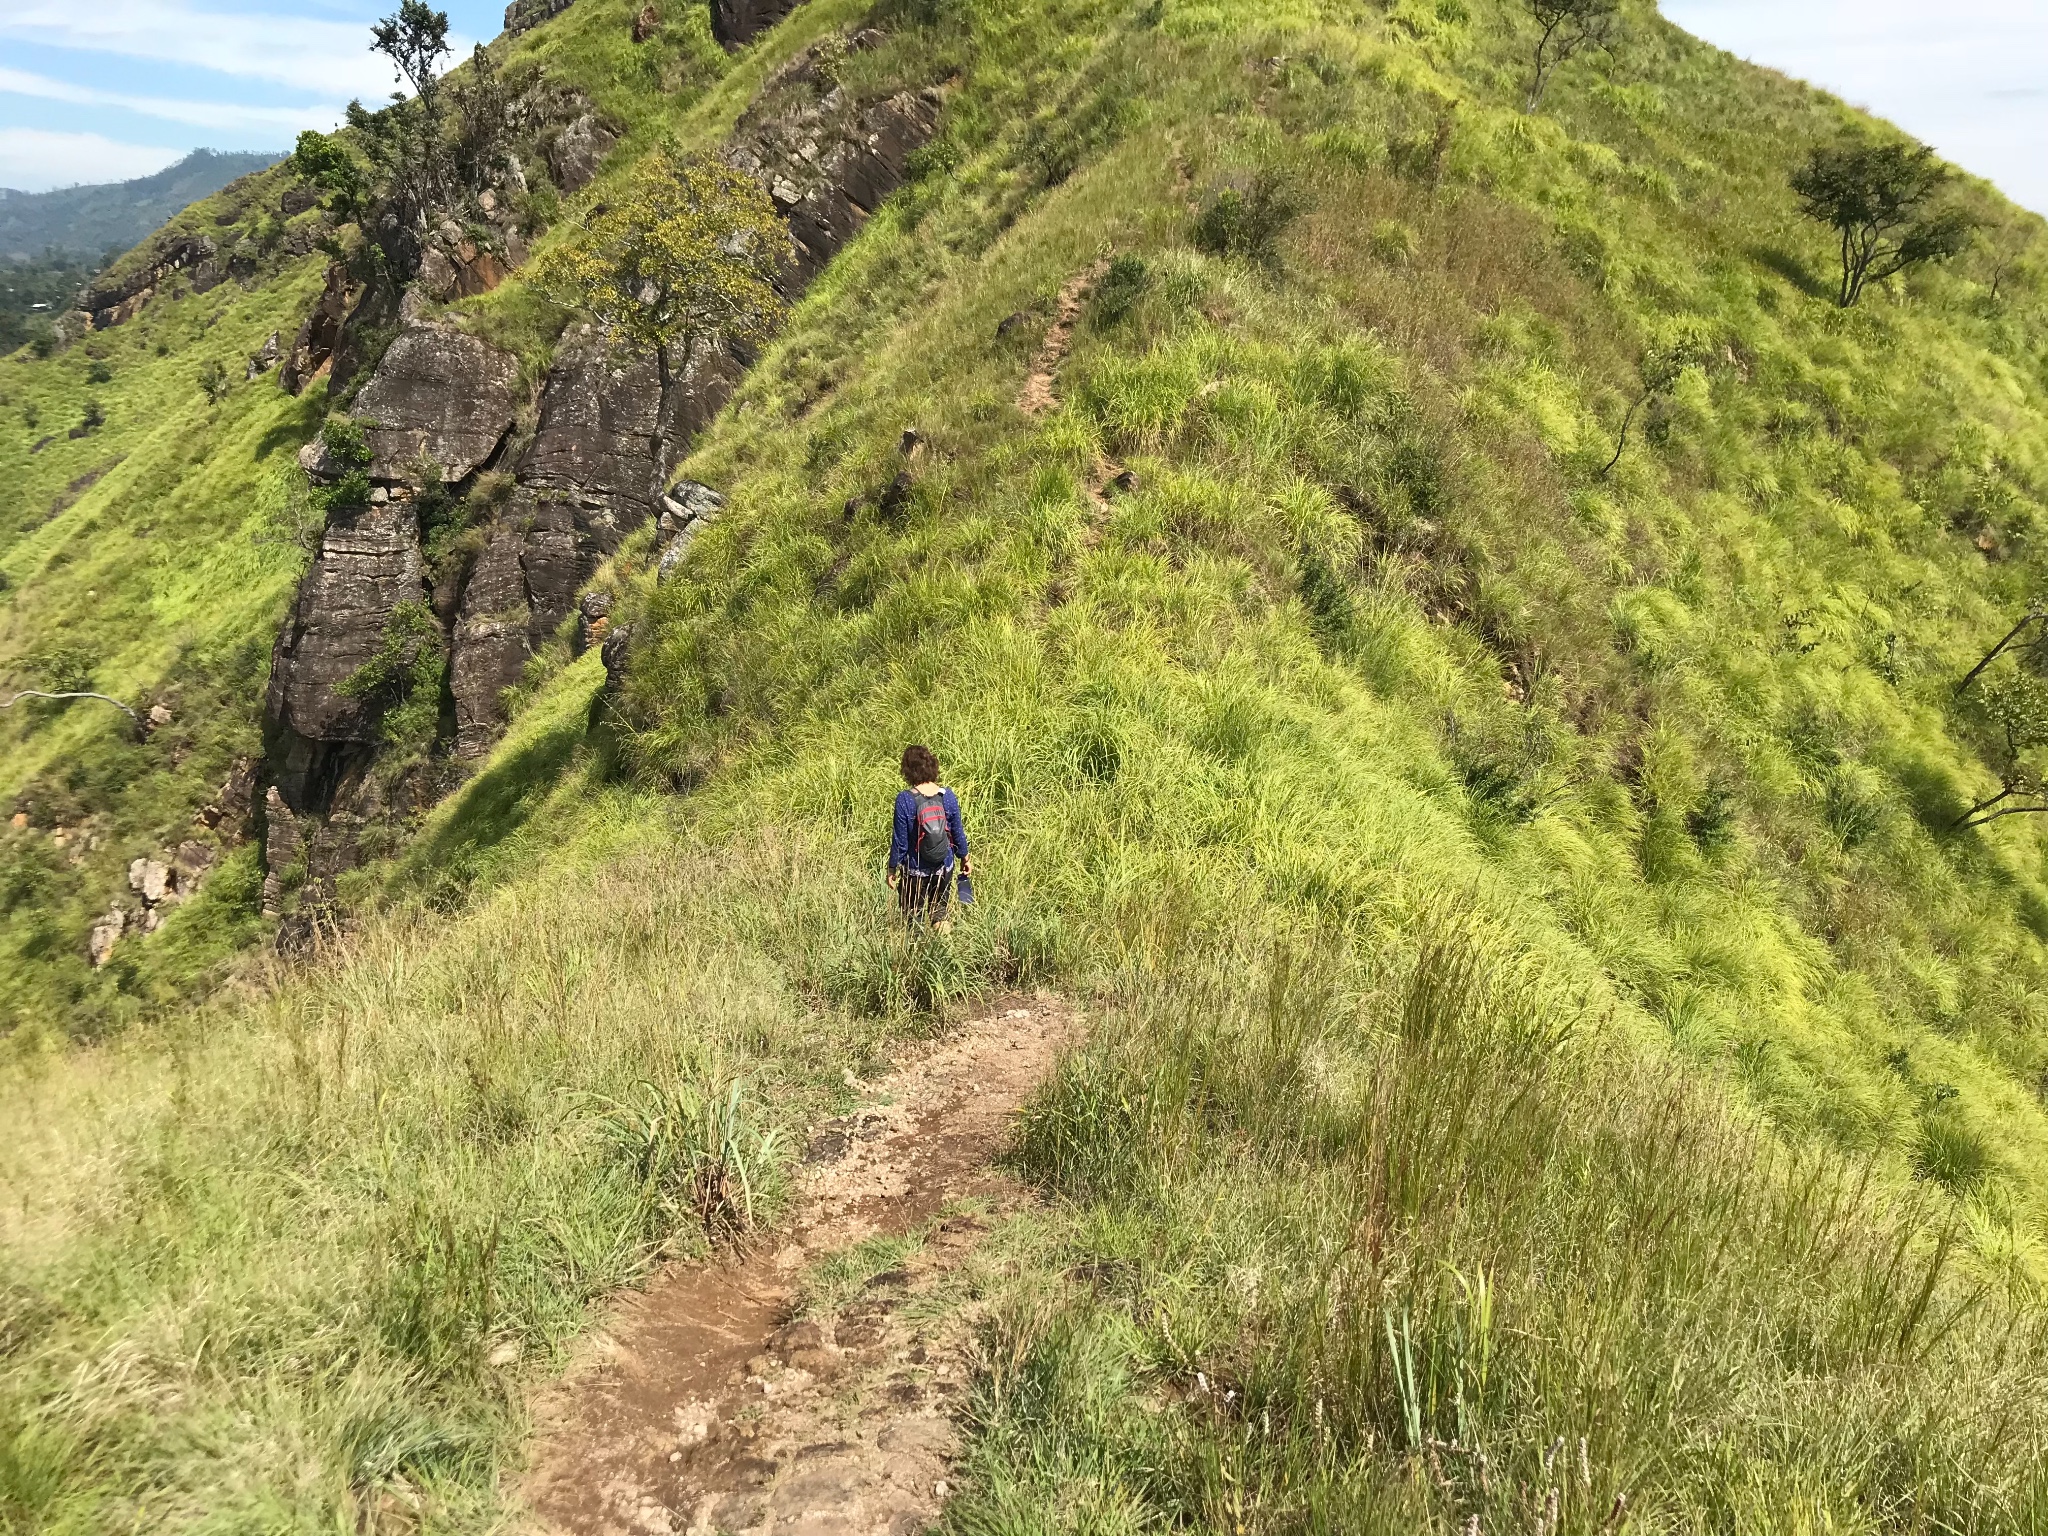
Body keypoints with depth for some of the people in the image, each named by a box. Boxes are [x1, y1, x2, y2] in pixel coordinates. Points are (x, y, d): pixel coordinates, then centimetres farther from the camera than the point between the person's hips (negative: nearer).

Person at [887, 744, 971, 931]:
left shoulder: (905, 799, -15)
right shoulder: (948, 796, -6)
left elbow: (900, 839, -11)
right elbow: (958, 831, 3)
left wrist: (892, 868, -1)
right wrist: (964, 858, 18)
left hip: (915, 869, -3)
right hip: (945, 867, 3)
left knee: (913, 914, 11)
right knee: (941, 908, 19)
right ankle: (943, 923, -5)